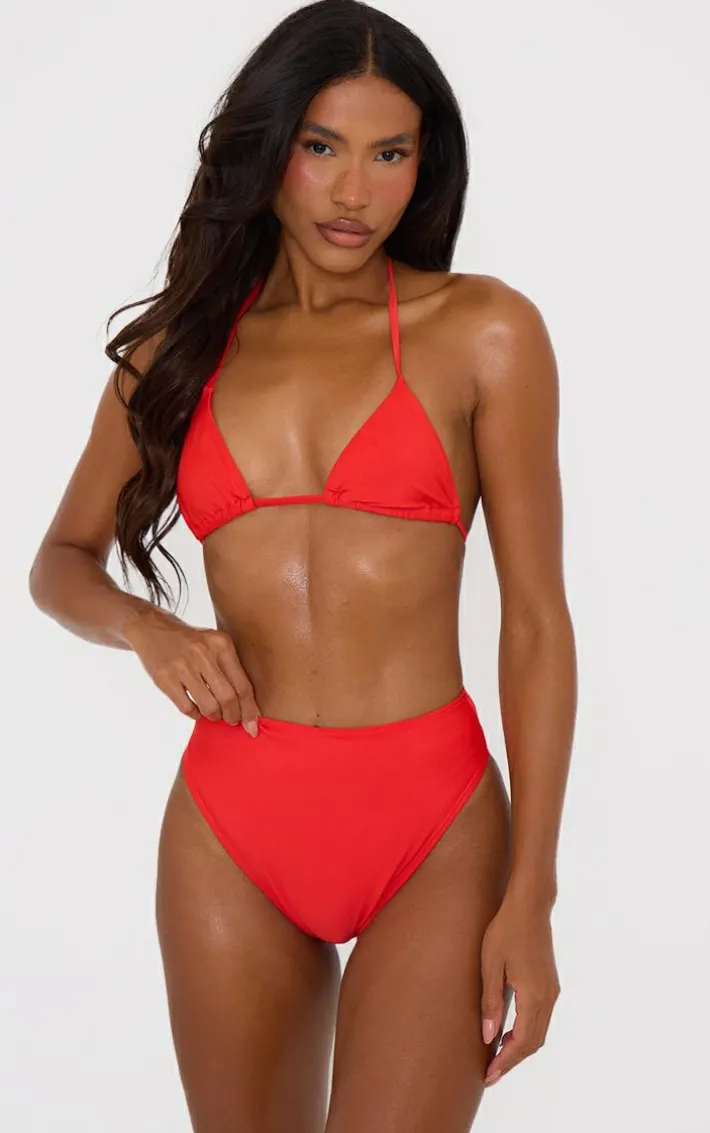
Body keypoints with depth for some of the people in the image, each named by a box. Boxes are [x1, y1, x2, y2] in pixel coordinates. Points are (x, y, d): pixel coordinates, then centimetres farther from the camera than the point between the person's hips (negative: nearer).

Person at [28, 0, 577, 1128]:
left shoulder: (484, 331, -2)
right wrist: (144, 628, -6)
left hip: (435, 831, -3)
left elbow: (536, 619, -3)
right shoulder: (178, 348, 7)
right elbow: (62, 561, 17)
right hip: (232, 825, 3)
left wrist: (531, 897, -8)